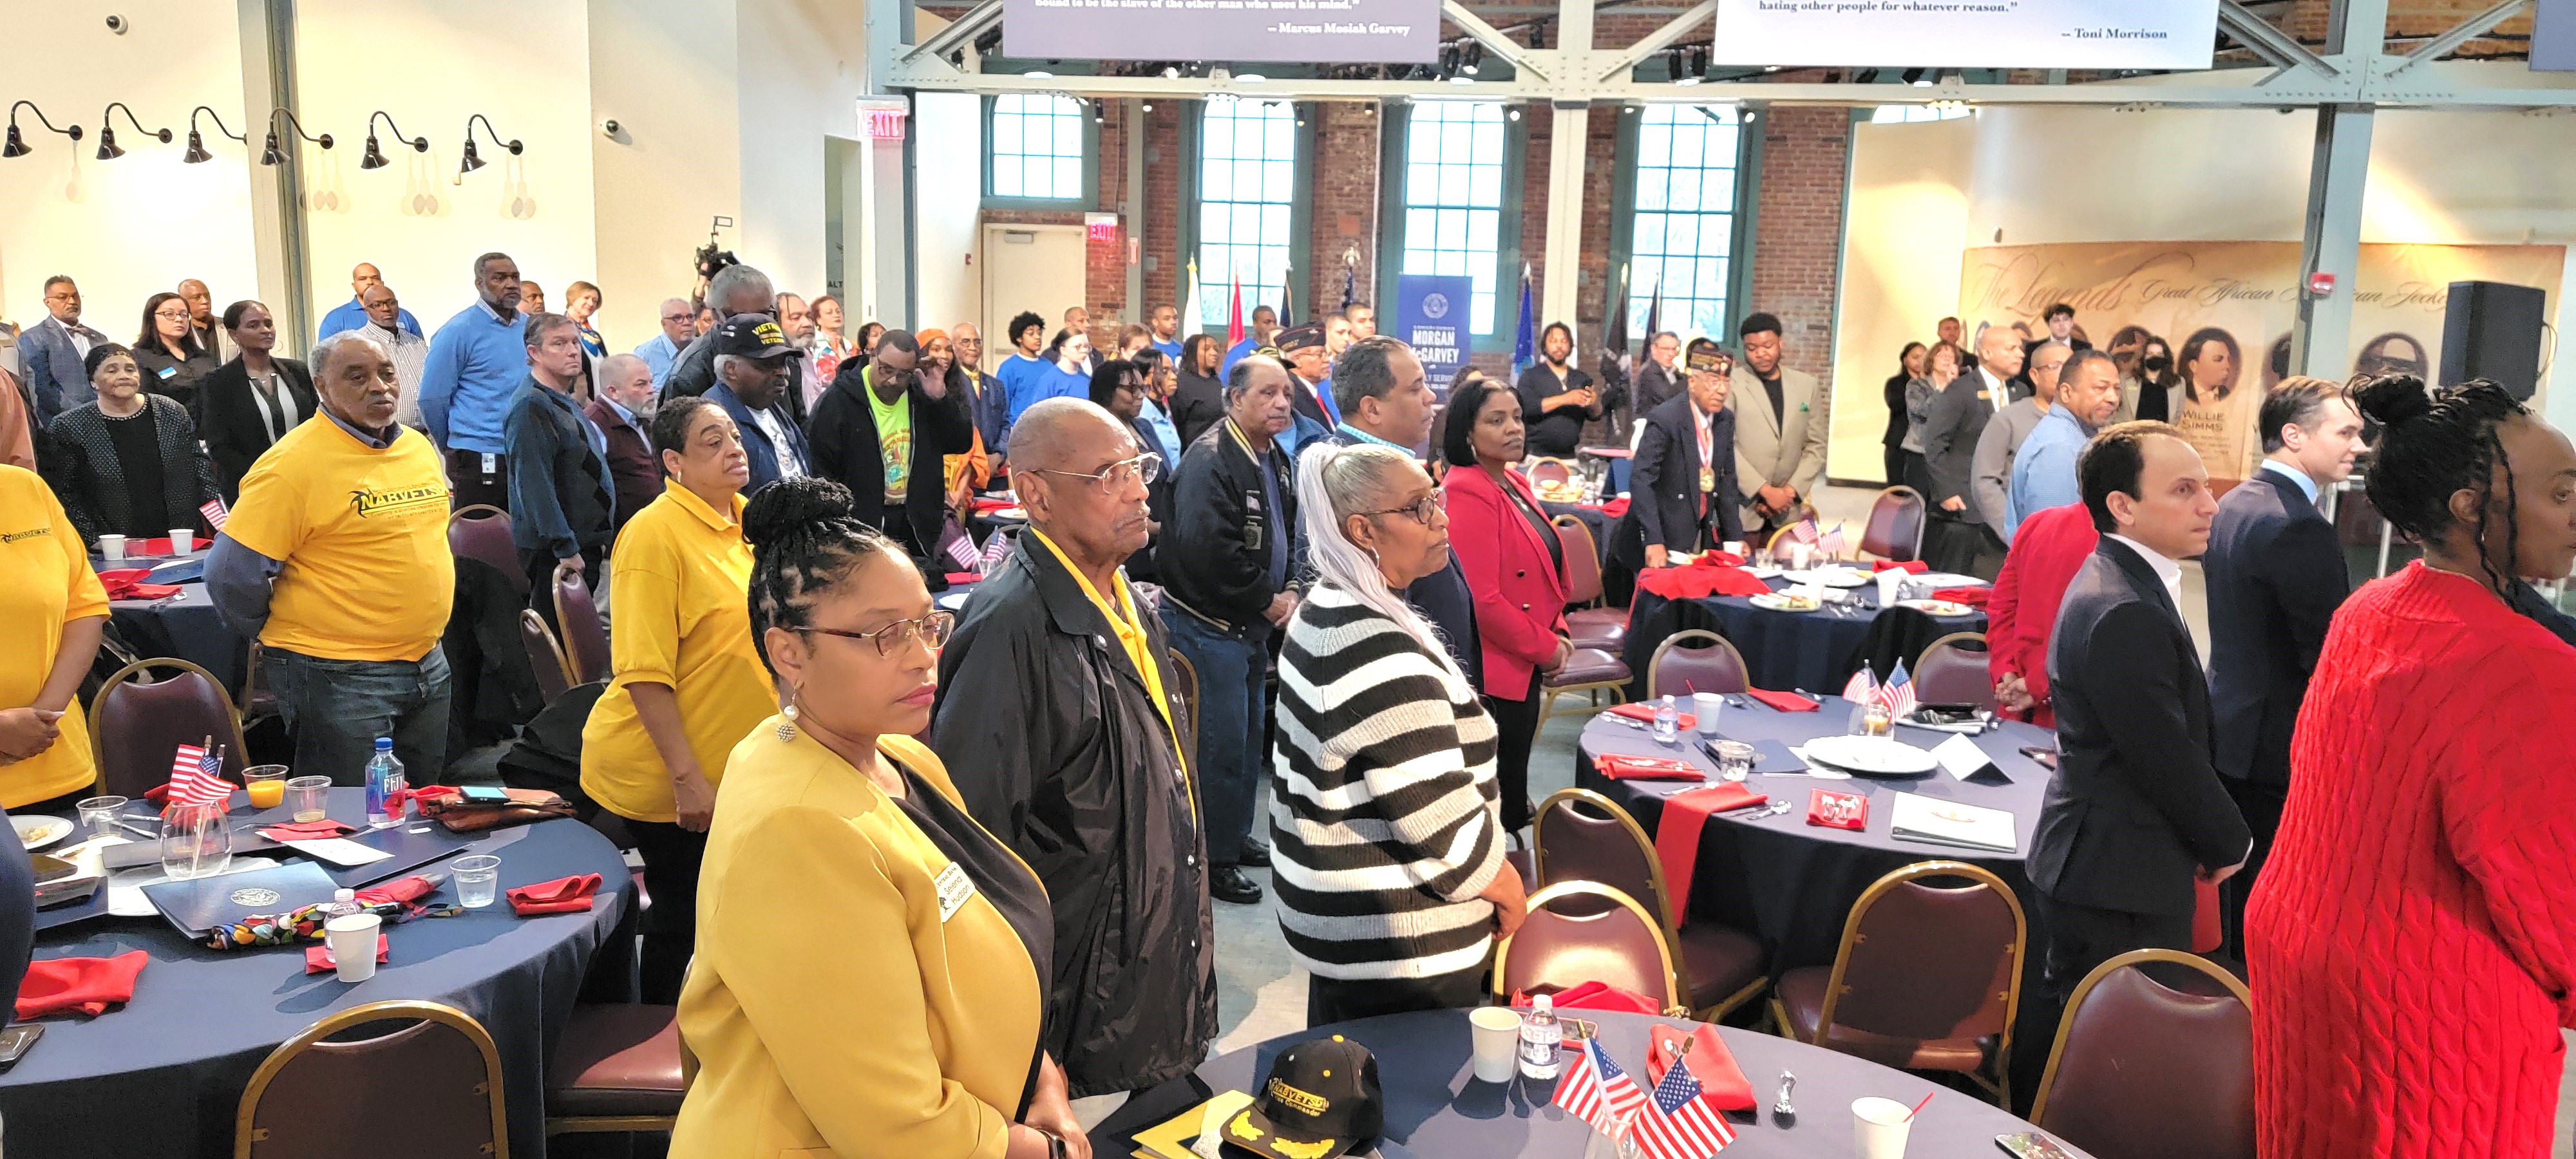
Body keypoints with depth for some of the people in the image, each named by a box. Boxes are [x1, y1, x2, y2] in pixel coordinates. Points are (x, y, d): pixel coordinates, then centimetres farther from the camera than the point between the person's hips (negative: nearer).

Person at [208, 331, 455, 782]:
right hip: (341, 679, -7)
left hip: (430, 664, 7)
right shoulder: (294, 462, -16)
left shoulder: (419, 446, 8)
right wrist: (281, 640, -2)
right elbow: (231, 575, -16)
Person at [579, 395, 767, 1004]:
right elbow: (644, 673, -22)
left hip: (735, 765, 7)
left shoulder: (745, 520, 4)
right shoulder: (654, 534, -19)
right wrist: (687, 777, -24)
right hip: (670, 776, -7)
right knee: (681, 919, 7)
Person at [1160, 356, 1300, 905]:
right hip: (1210, 626, -10)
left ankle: (1238, 837, 35)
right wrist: (1268, 601, -19)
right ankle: (1213, 860, 9)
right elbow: (1210, 551, -30)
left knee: (1248, 737, 19)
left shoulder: (1274, 459, 10)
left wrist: (1289, 591, 4)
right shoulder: (1211, 461, -20)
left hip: (1254, 624, 10)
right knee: (1221, 745, -3)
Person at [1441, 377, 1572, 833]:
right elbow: (1481, 600, -25)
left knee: (1513, 798, 18)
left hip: (1524, 666, 10)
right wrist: (1544, 648, -14)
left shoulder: (1514, 484, 12)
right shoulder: (1468, 494, -19)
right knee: (1500, 801, 0)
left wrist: (1556, 633, 6)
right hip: (1492, 672, -10)